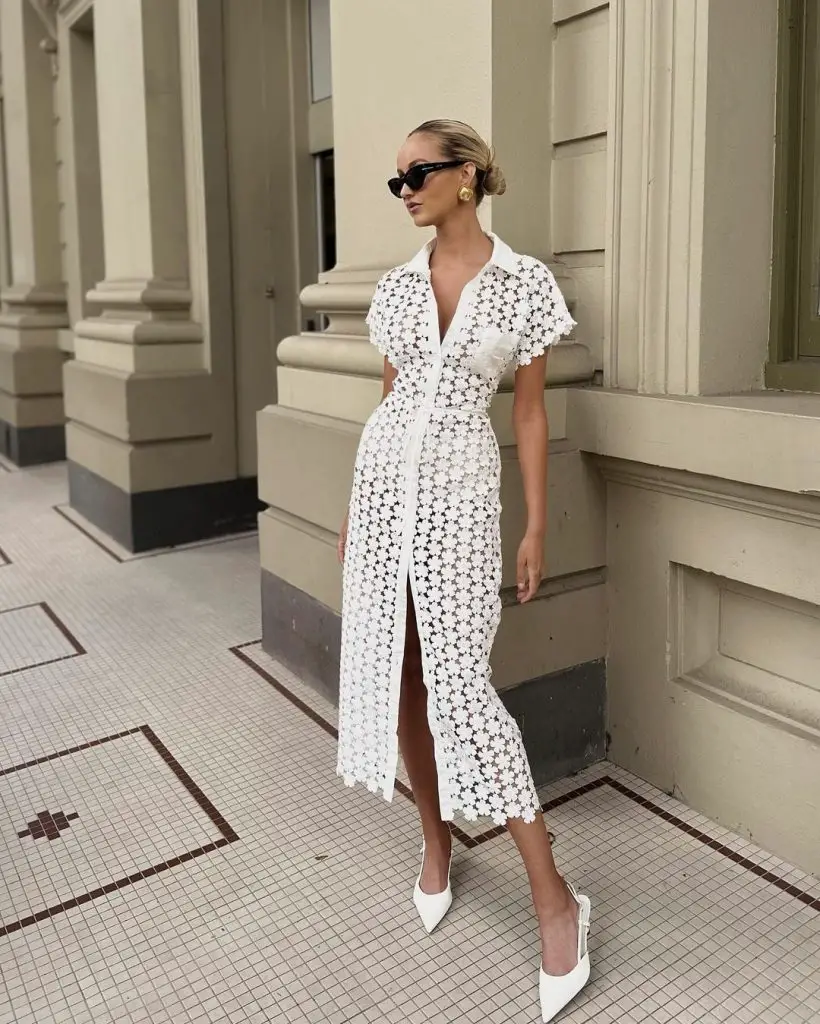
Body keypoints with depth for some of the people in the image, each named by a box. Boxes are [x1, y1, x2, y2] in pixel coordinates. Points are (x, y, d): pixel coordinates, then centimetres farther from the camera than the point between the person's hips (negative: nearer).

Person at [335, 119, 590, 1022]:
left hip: (460, 491, -5)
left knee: (456, 683, -11)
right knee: (393, 671, 7)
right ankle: (436, 840, 29)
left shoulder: (526, 284, -4)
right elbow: (389, 395, 13)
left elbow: (529, 412, -1)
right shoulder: (398, 285, 8)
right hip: (384, 478, 5)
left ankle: (554, 897, 3)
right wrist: (355, 506, 14)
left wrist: (537, 525, -3)